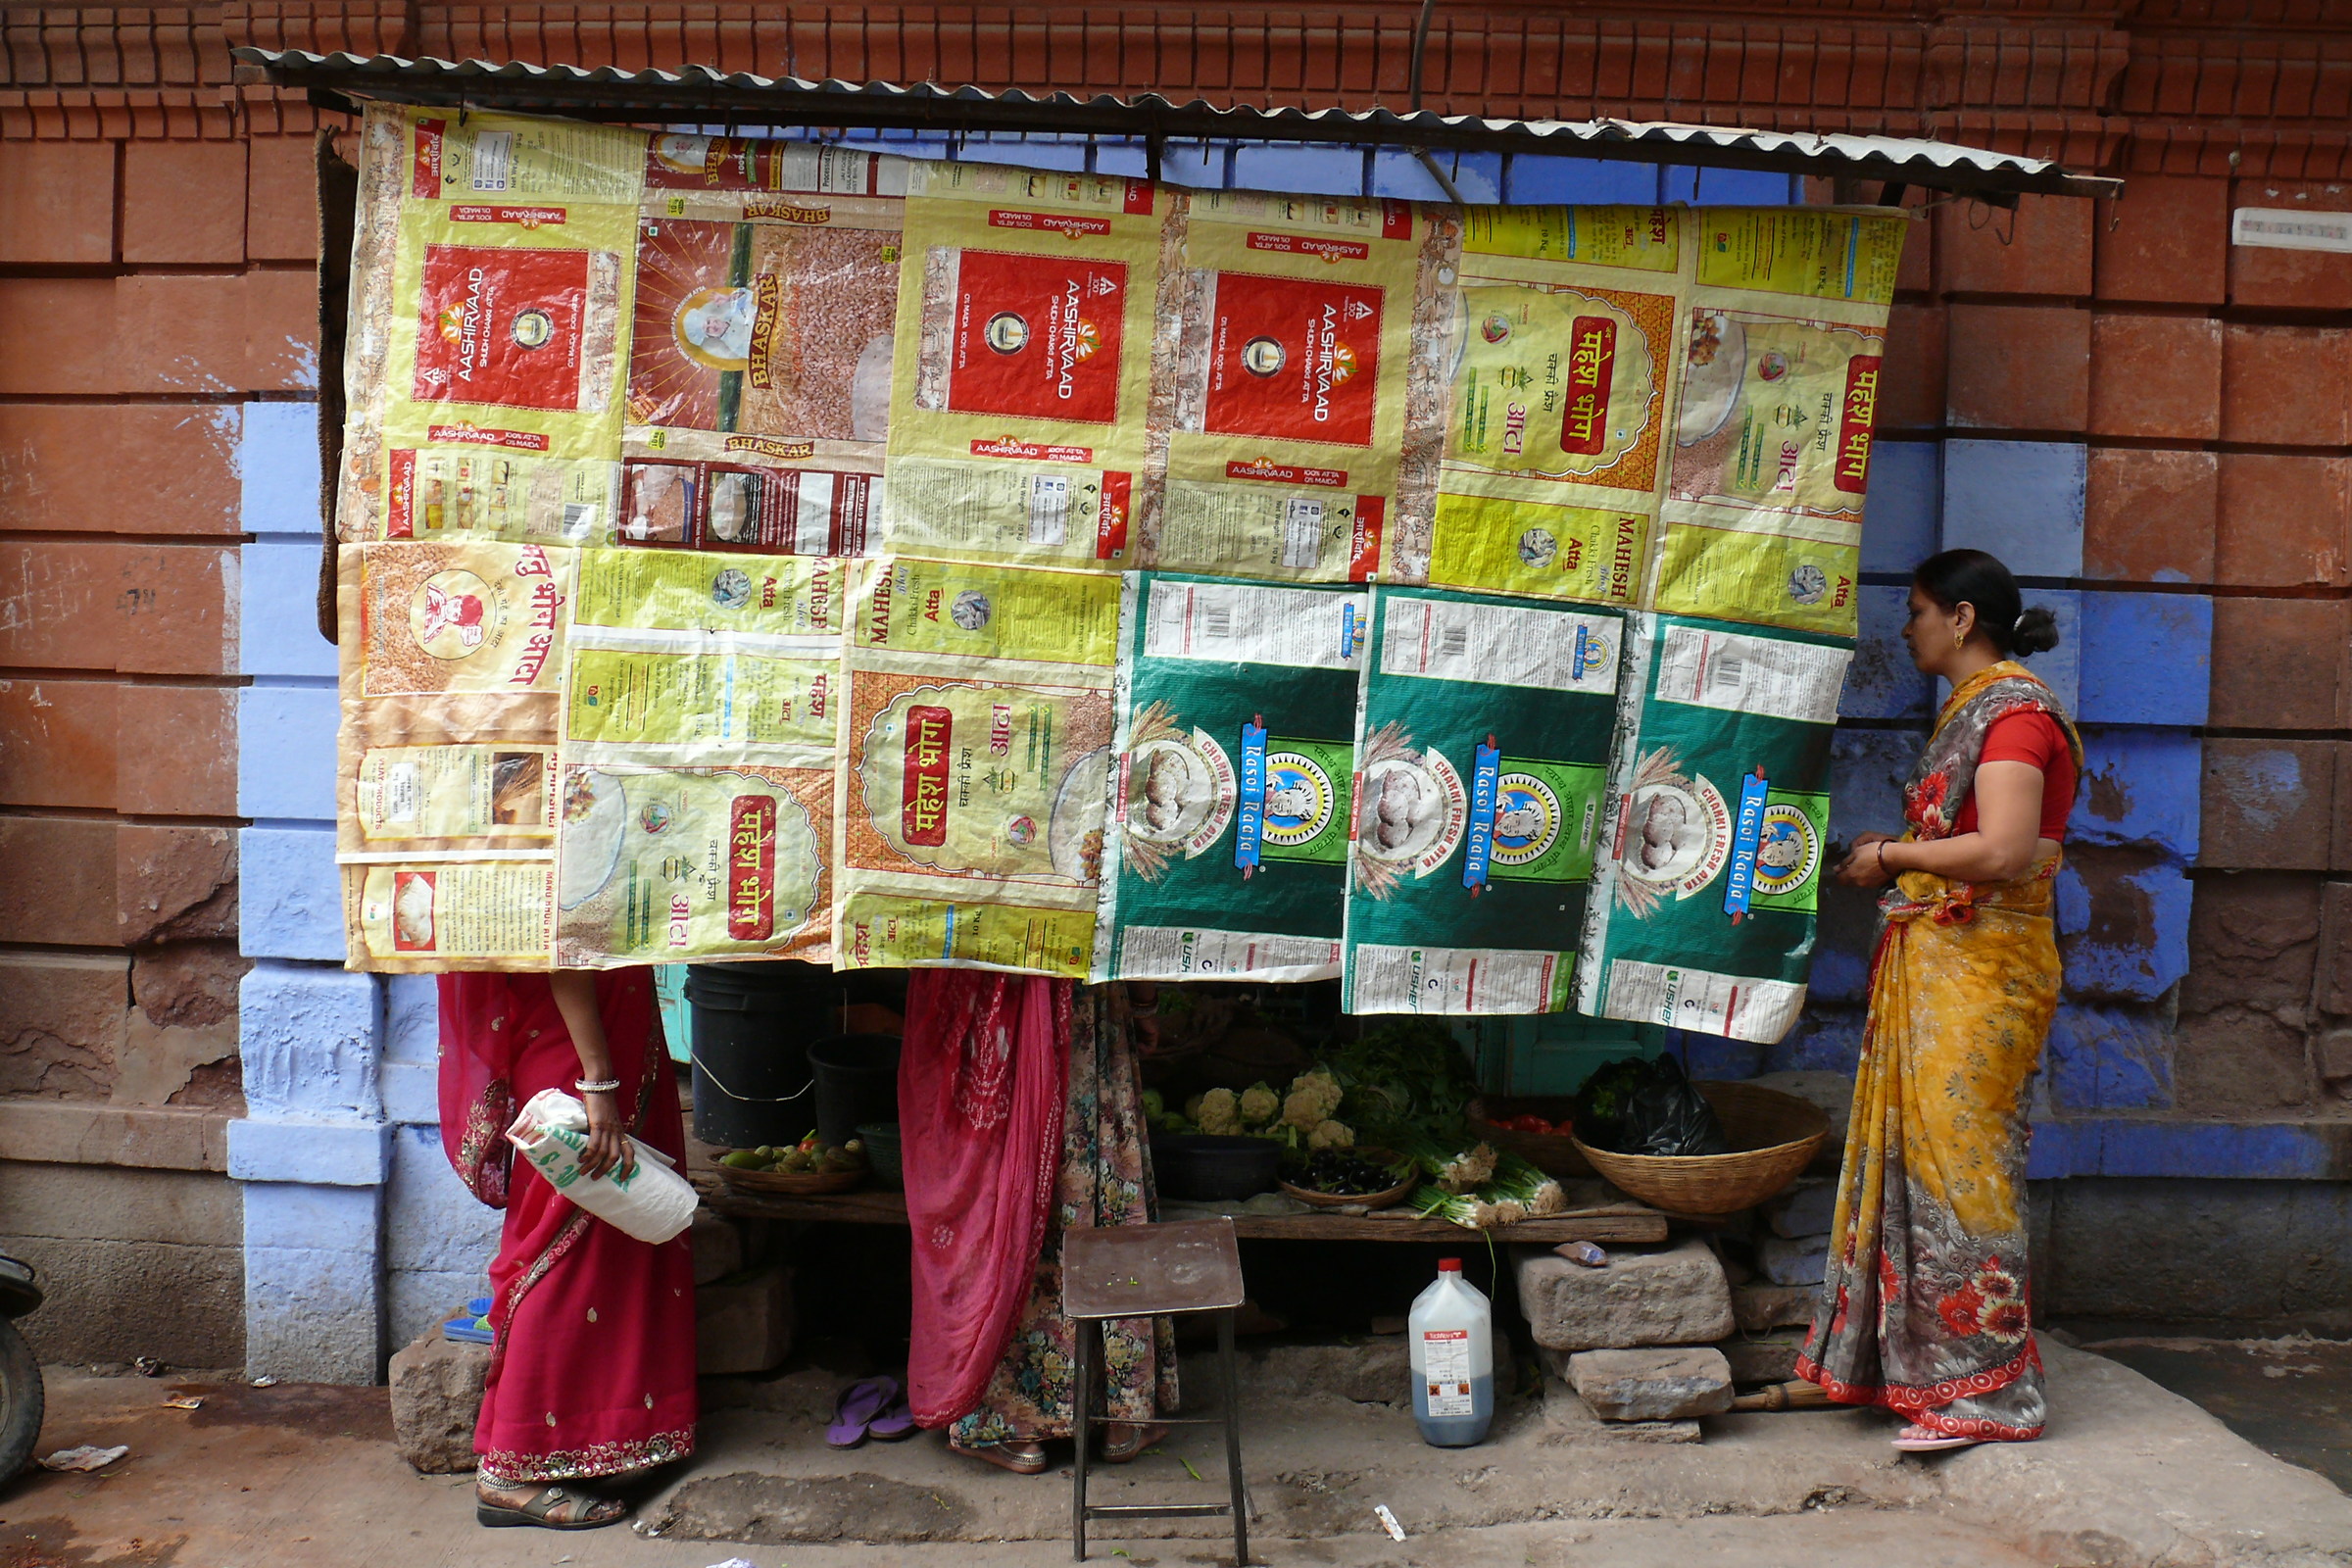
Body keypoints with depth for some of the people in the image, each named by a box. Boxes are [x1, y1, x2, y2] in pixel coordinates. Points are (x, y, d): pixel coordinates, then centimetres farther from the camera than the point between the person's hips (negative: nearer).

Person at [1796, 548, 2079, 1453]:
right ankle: (1917, 1361, 22)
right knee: (1916, 1154, 12)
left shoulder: (2014, 711, -13)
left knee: (1959, 1162, -5)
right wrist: (1883, 861, 7)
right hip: (1935, 966, 10)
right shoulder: (1971, 710, 17)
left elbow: (2003, 851, -23)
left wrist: (1890, 856, -12)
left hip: (1979, 971, -10)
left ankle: (1985, 1389, 6)